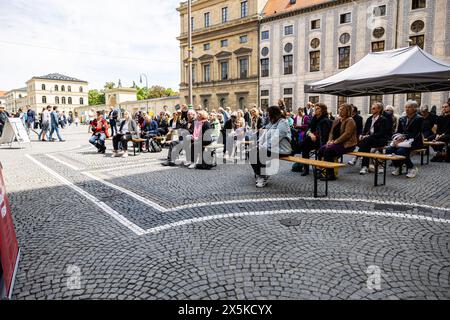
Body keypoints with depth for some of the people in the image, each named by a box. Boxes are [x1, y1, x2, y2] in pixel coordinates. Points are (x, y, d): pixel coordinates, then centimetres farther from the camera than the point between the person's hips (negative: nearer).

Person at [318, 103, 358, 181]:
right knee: (321, 149, -14)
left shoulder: (350, 121, -9)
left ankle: (331, 175, -21)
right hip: (337, 143, 8)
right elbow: (332, 132, 16)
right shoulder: (337, 120, 16)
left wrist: (335, 142, -21)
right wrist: (330, 140, -4)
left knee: (328, 150, -27)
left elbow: (347, 134, -20)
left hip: (347, 144, -8)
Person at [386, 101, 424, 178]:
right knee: (389, 150, -23)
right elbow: (398, 132, 13)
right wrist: (396, 138, -10)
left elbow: (415, 134, -12)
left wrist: (403, 136, -23)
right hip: (402, 140, 5)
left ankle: (412, 168, -10)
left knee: (400, 151, -33)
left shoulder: (419, 119, -3)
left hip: (414, 141, -5)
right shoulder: (402, 119, 16)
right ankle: (397, 167, -2)